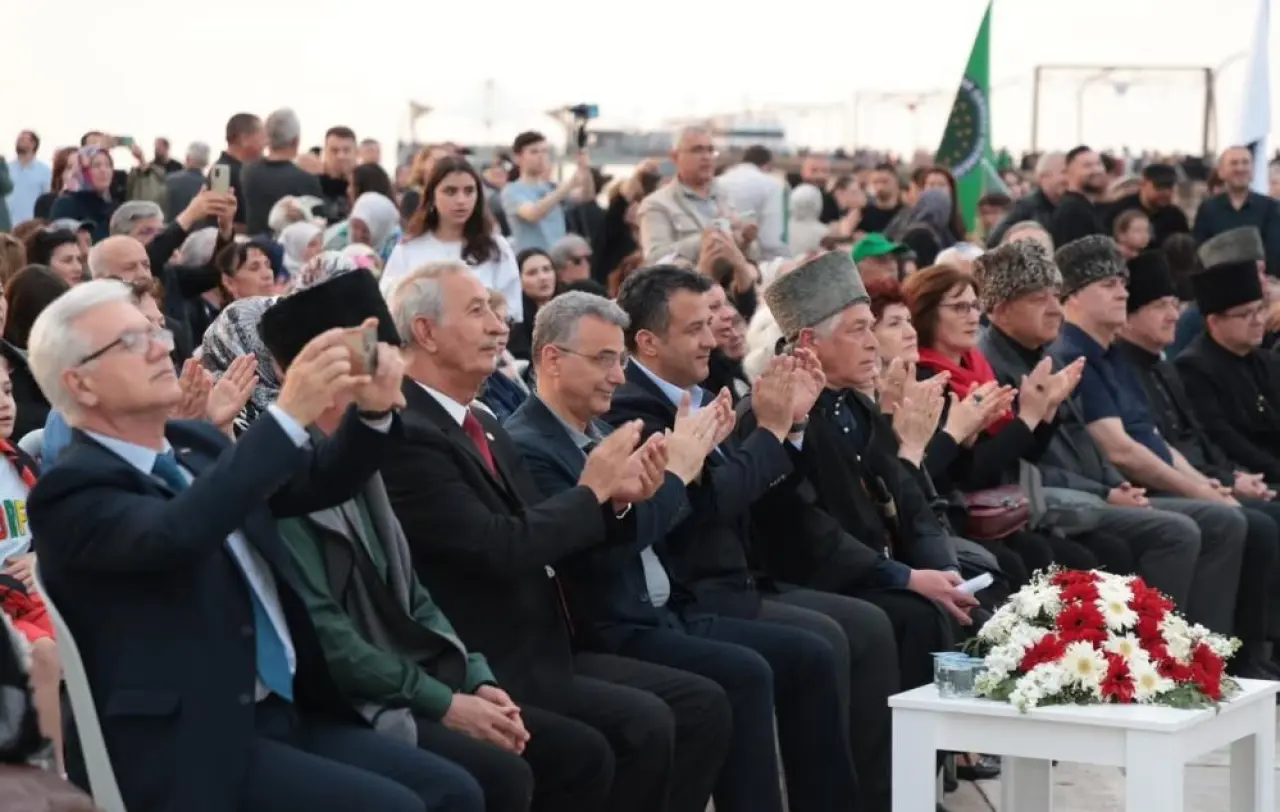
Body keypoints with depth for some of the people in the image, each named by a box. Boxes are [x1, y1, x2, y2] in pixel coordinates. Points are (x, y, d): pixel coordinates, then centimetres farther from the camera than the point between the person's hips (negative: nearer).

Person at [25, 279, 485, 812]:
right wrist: (290, 415, -33)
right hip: (193, 747, -8)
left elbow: (319, 483, 14)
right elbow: (174, 534, -31)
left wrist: (374, 411, -7)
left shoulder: (196, 446, 13)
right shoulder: (73, 491, -12)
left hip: (286, 715, 8)